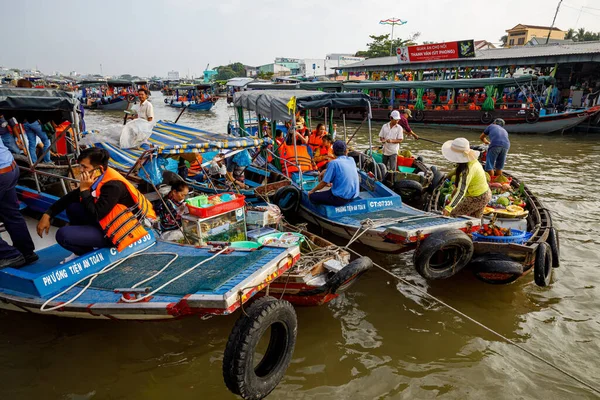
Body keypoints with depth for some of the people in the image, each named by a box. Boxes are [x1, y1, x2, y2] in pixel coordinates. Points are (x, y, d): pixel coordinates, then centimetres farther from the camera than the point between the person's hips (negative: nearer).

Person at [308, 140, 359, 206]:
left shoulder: (333, 163, -13)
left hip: (340, 199, -7)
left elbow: (324, 183, -11)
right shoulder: (351, 160, 6)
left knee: (312, 196, 2)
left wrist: (312, 191, 6)